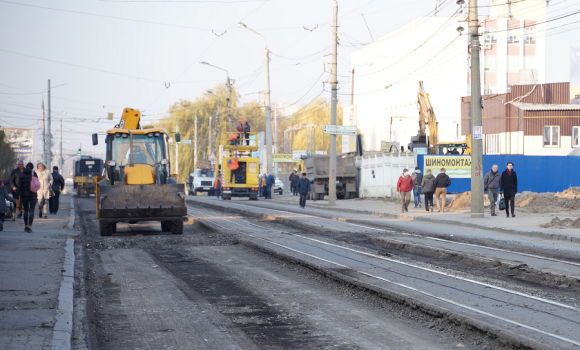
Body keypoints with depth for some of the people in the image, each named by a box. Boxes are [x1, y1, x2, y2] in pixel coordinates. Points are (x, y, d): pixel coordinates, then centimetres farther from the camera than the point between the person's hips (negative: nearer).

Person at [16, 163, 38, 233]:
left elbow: (19, 185, -3)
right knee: (31, 211, -3)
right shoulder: (34, 174, -4)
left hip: (24, 195, 2)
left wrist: (17, 195, -1)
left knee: (26, 210, 16)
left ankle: (26, 226, 22)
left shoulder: (22, 174, 0)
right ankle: (29, 227, -14)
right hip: (32, 195, -2)